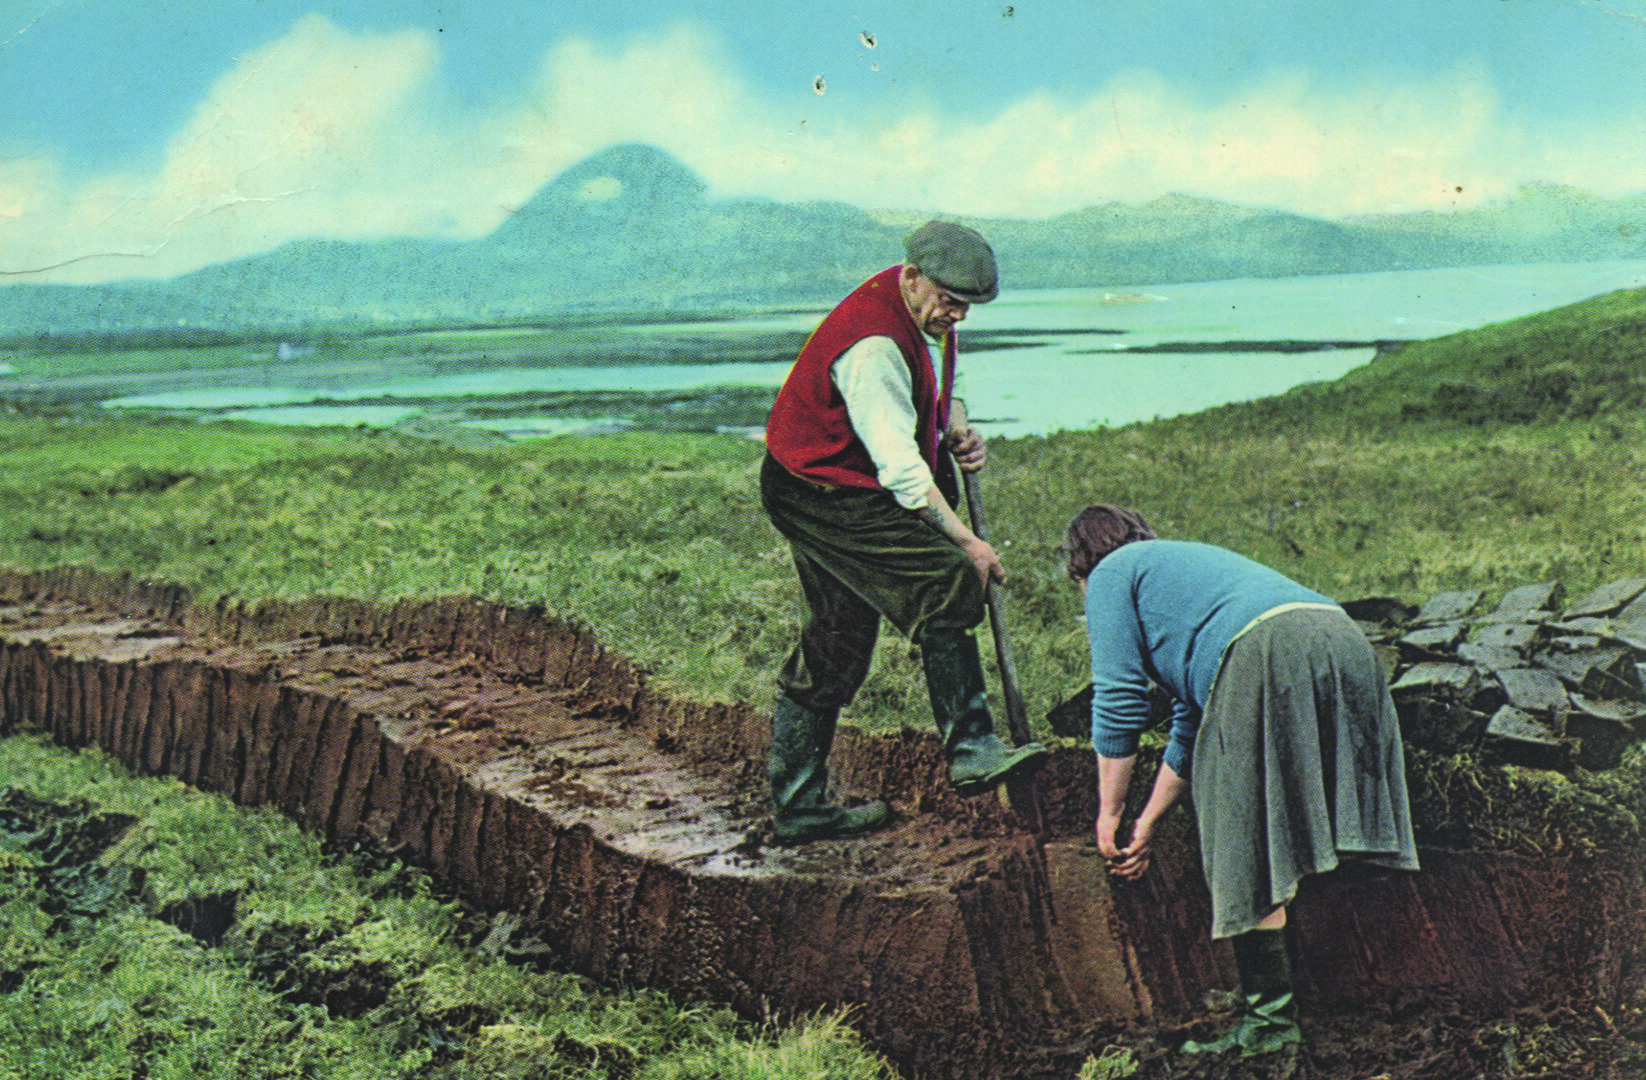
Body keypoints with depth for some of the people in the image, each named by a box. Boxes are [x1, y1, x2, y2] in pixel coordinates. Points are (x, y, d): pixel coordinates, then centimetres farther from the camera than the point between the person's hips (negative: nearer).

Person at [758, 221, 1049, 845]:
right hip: (822, 495, -10)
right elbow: (900, 468, -29)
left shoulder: (928, 317, 5)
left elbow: (915, 406, 23)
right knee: (944, 584, -21)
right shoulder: (871, 344, -27)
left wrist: (954, 436, 2)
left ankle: (796, 806, 18)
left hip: (845, 490, 10)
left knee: (834, 649, 11)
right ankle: (971, 753, -18)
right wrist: (965, 543, -26)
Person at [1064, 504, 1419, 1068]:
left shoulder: (1113, 574, 19)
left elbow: (1118, 702, 8)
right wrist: (1147, 822, 42)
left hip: (1265, 654, -8)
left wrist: (1110, 812, 17)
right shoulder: (1186, 560, 42)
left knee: (1245, 852, -1)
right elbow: (1193, 723, 41)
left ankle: (1272, 1019, 1)